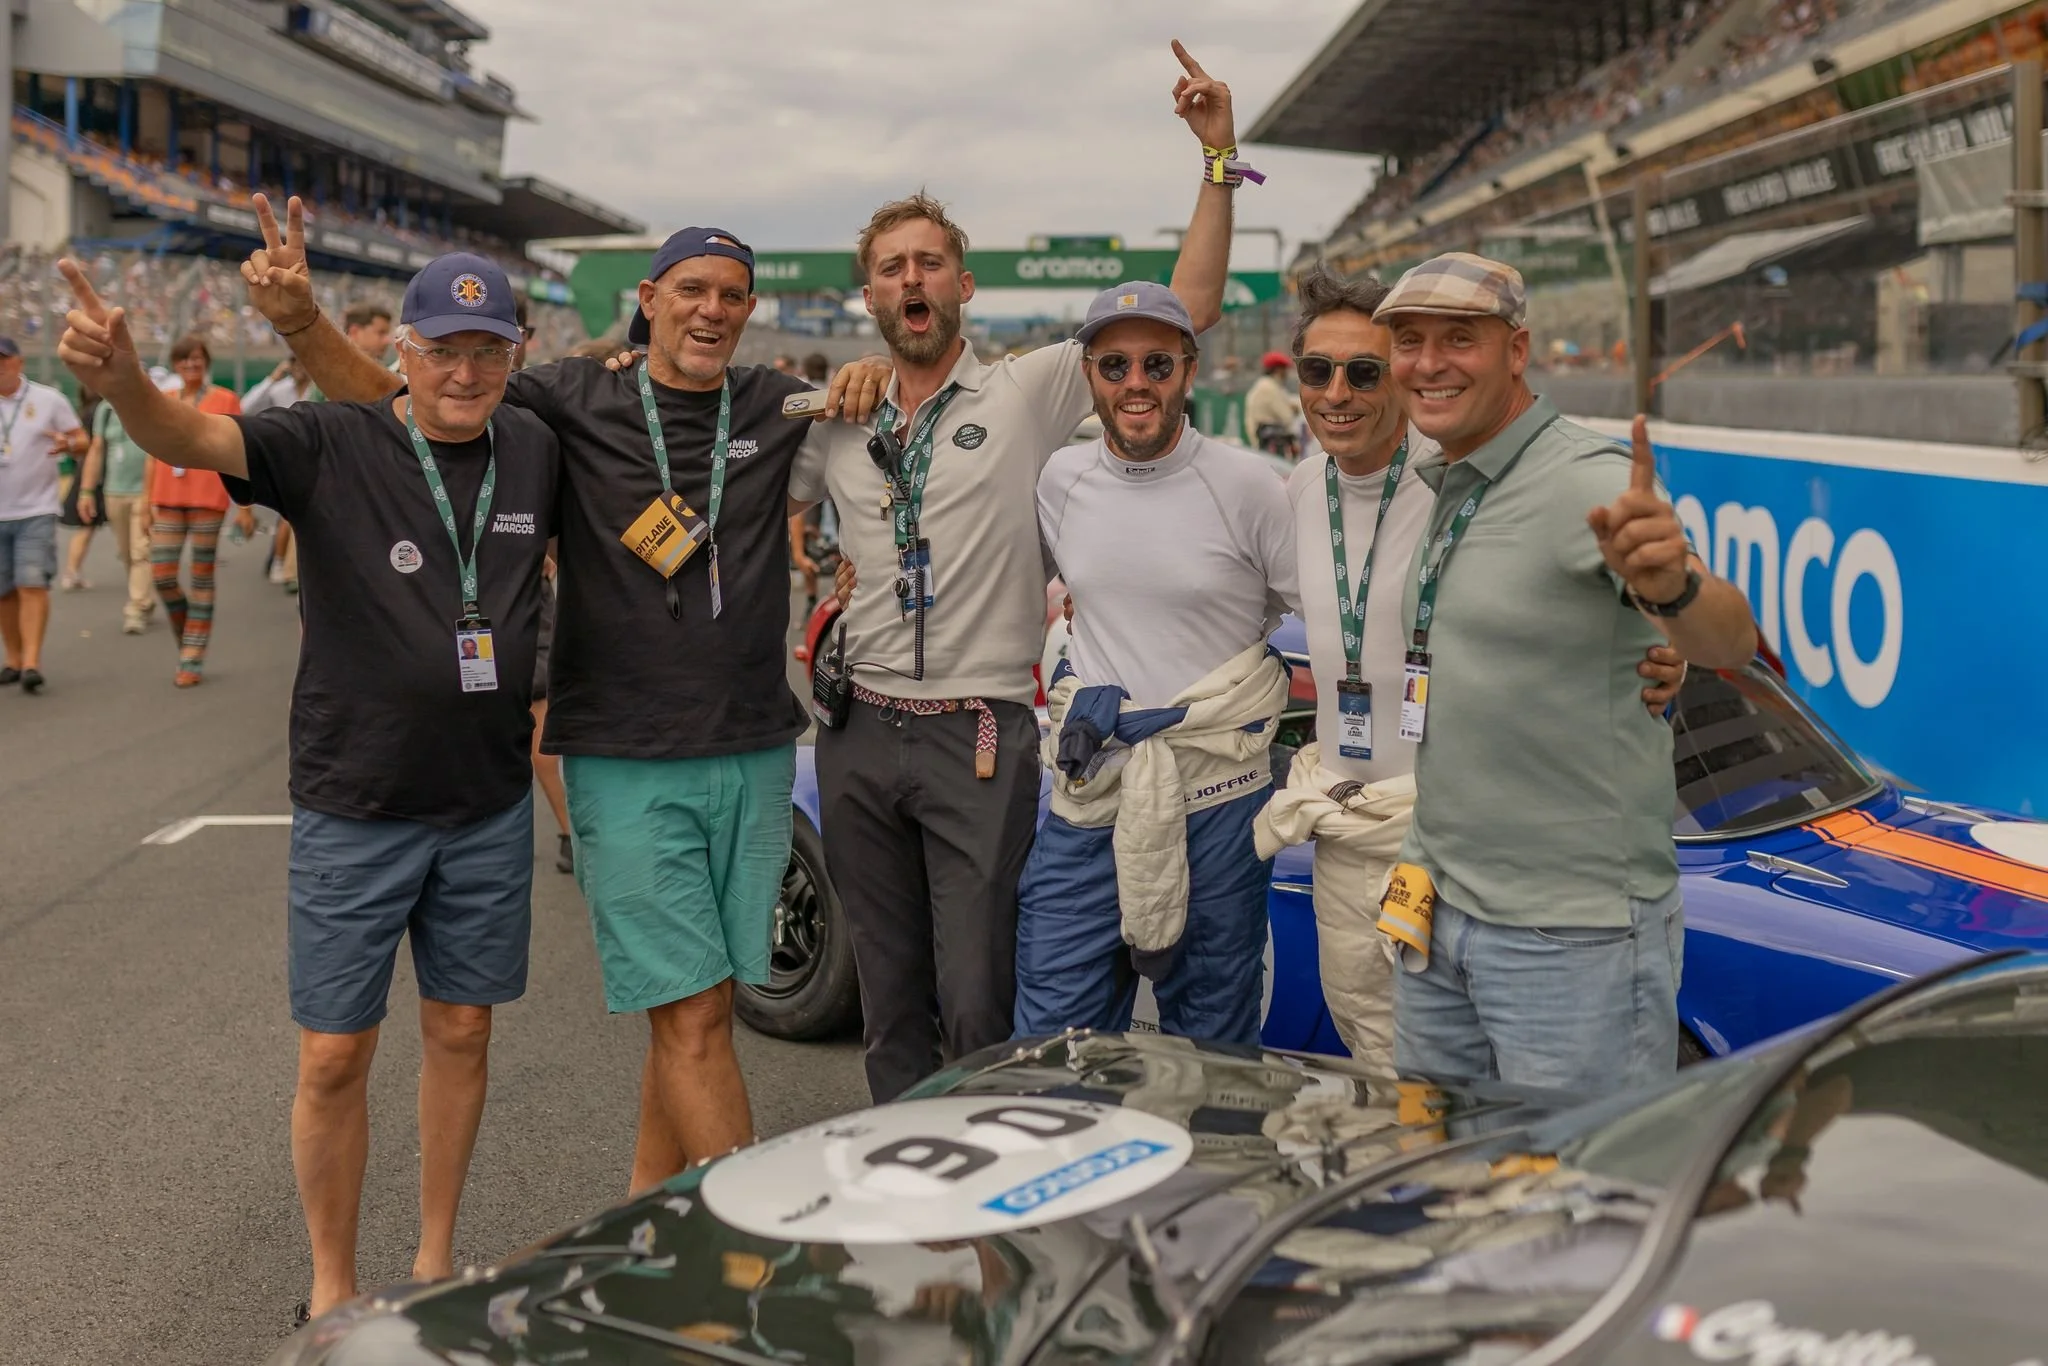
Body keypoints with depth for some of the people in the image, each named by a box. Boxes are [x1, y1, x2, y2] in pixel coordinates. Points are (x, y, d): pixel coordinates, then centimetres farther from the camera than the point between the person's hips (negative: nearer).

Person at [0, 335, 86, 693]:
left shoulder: (48, 400, 2)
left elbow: (82, 440, 4)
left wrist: (68, 444, -19)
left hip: (36, 511, -3)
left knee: (32, 585, -12)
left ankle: (32, 663, -15)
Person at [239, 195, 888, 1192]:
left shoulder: (774, 408, 8)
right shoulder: (577, 405, -1)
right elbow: (392, 398, 0)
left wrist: (870, 384, -3)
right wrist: (300, 321, -17)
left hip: (754, 755, 4)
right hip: (627, 764, -4)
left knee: (697, 1005, 11)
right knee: (692, 1016, -7)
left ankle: (649, 1209, 27)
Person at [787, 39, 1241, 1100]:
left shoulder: (1029, 393, 0)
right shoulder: (836, 430, 11)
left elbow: (1188, 307, -4)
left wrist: (1217, 157, -10)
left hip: (981, 739, -4)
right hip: (861, 738, 4)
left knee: (978, 1004, -4)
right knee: (890, 1003, 12)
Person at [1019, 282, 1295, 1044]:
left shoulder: (1247, 486, -7)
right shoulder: (1061, 480, 5)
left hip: (1216, 802, -3)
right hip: (1087, 803, 3)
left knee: (1211, 1053, 9)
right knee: (1050, 1046, 4)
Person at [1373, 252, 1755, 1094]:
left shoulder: (1589, 484, -17)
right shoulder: (1440, 490, 11)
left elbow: (1728, 645, -33)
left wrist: (1671, 585, -54)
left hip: (1571, 938, -8)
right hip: (1437, 916, 8)